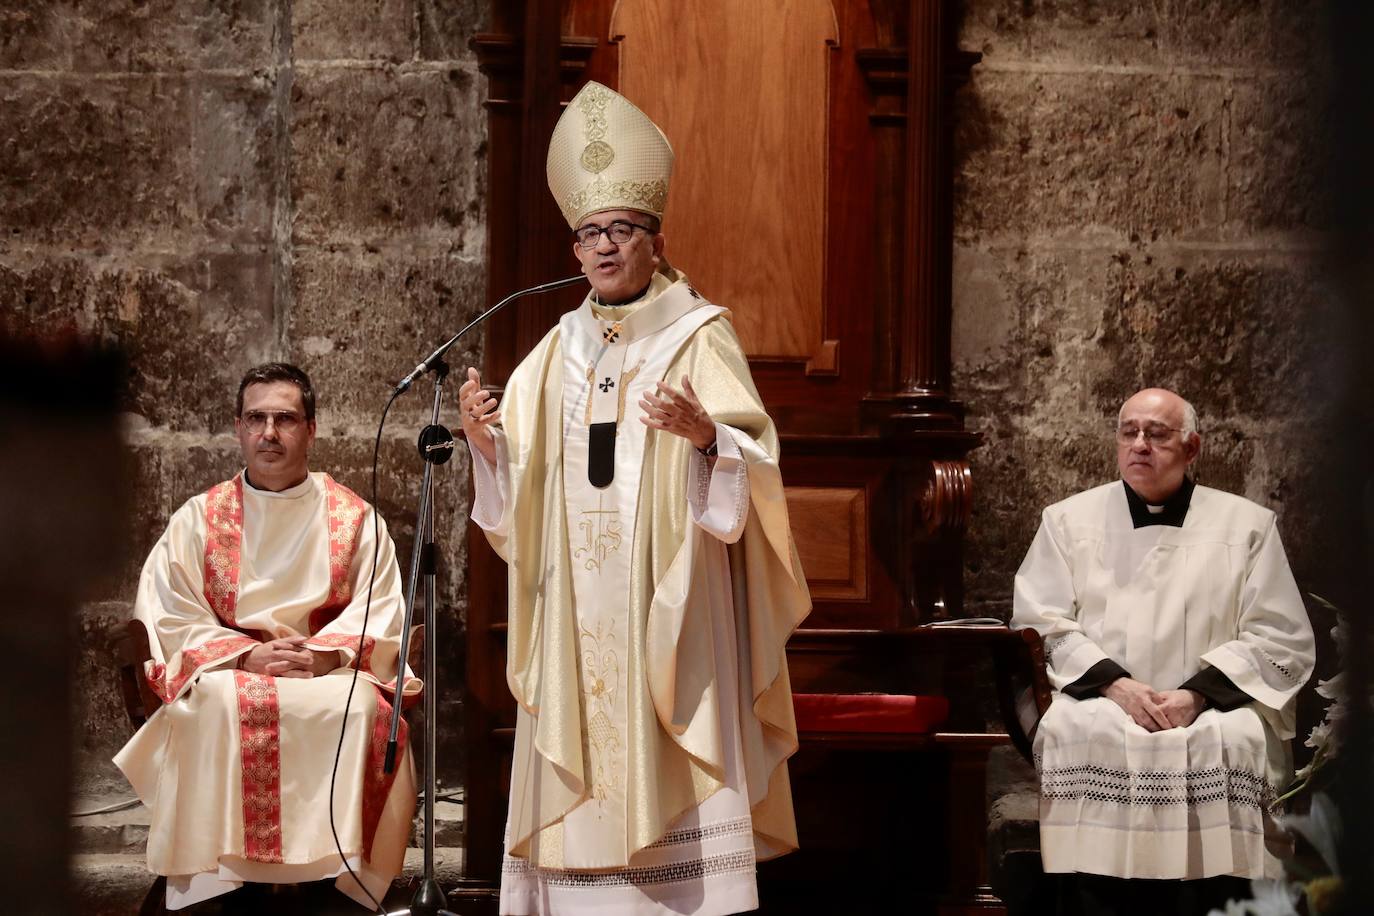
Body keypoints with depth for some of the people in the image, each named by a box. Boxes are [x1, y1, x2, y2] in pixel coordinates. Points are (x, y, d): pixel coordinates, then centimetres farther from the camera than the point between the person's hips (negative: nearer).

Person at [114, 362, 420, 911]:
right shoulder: (198, 519, 8)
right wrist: (247, 655, -16)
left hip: (331, 674, 0)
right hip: (228, 671, 0)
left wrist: (326, 655, -18)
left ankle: (338, 869, -26)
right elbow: (171, 617, 1)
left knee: (359, 704, -34)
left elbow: (378, 615, 2)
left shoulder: (355, 519, 8)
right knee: (217, 701, -35)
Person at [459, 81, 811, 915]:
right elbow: (520, 486, 13)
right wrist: (486, 438, -5)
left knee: (669, 778, -7)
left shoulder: (700, 337, -2)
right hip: (579, 614, 5)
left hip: (669, 603, -5)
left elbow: (754, 462, -12)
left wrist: (705, 434, -31)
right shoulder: (561, 353, 13)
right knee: (583, 768, 3)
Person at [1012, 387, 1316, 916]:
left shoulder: (1246, 525, 12)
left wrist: (1199, 693, -10)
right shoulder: (1068, 520, 15)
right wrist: (1113, 683, -10)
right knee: (1073, 731, -33)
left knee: (1230, 740, -34)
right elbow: (1039, 624, 6)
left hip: (1213, 710, 0)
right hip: (1099, 703, 1)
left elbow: (1283, 639, 5)